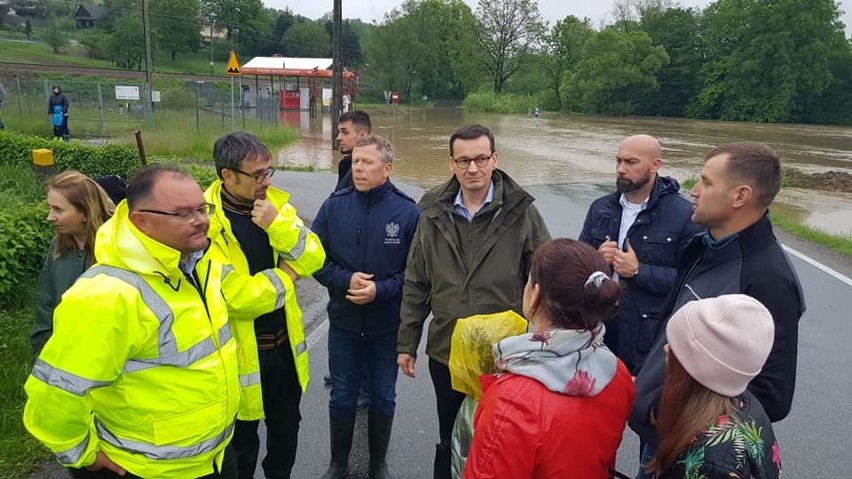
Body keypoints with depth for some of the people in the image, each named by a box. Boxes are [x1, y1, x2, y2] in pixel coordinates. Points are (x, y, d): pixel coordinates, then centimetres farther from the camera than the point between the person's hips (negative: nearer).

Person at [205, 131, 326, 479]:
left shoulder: (275, 202, -2)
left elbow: (314, 260, -9)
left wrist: (279, 224, -23)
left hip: (284, 342, 5)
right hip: (239, 350, -5)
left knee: (286, 428, 24)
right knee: (241, 441, 17)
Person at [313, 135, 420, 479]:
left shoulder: (408, 212, -11)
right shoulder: (334, 207, -5)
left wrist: (380, 289, -23)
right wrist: (345, 280, -18)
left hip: (388, 327, -1)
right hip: (343, 323, 1)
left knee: (383, 399, 17)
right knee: (342, 398, 16)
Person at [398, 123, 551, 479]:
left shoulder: (521, 212, -10)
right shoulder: (433, 212, -1)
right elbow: (416, 285, 5)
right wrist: (407, 342, 7)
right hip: (445, 352, 3)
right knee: (449, 441, 21)